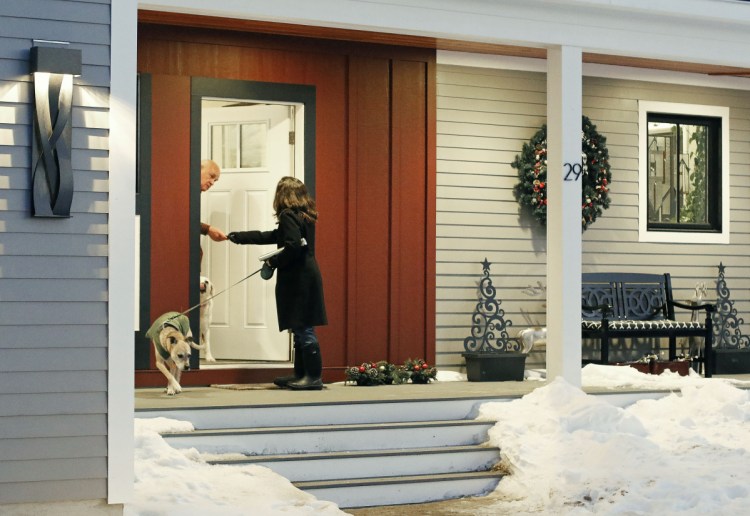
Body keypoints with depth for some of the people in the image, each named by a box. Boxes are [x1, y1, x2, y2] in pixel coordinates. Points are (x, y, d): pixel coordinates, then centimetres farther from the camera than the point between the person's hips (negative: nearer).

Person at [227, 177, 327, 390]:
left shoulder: (289, 216, -11)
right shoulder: (303, 216, 18)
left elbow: (293, 246, -25)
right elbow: (272, 237, 26)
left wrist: (273, 262, -10)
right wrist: (239, 237, 30)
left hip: (298, 281, -10)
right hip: (306, 278, 10)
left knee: (304, 329, -7)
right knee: (301, 330, 13)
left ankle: (313, 377, -5)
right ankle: (301, 374, 18)